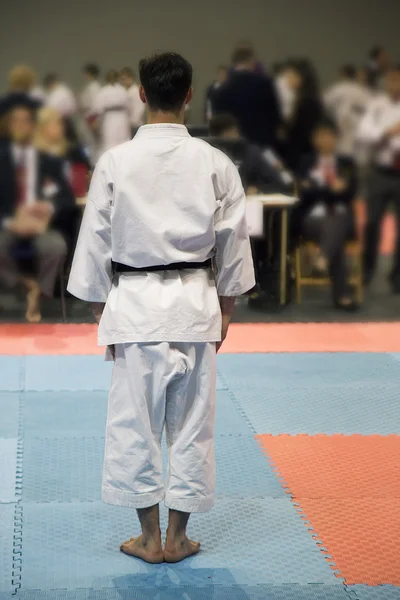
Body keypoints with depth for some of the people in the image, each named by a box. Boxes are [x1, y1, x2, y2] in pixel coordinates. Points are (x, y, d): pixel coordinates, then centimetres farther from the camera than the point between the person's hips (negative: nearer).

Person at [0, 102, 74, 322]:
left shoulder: (49, 162, 11)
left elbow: (67, 196, 8)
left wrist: (51, 206, -15)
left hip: (40, 225, 0)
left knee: (57, 247, -34)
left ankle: (37, 292, -9)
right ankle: (28, 284, -10)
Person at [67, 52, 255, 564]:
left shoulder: (115, 162, -6)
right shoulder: (215, 163, -2)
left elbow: (95, 239, -1)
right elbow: (233, 239, 4)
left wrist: (100, 307, 11)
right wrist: (226, 306, 16)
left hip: (134, 302, -1)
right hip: (196, 301, 1)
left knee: (135, 421, 7)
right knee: (191, 421, 9)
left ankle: (149, 539, 15)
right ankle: (177, 538, 17)